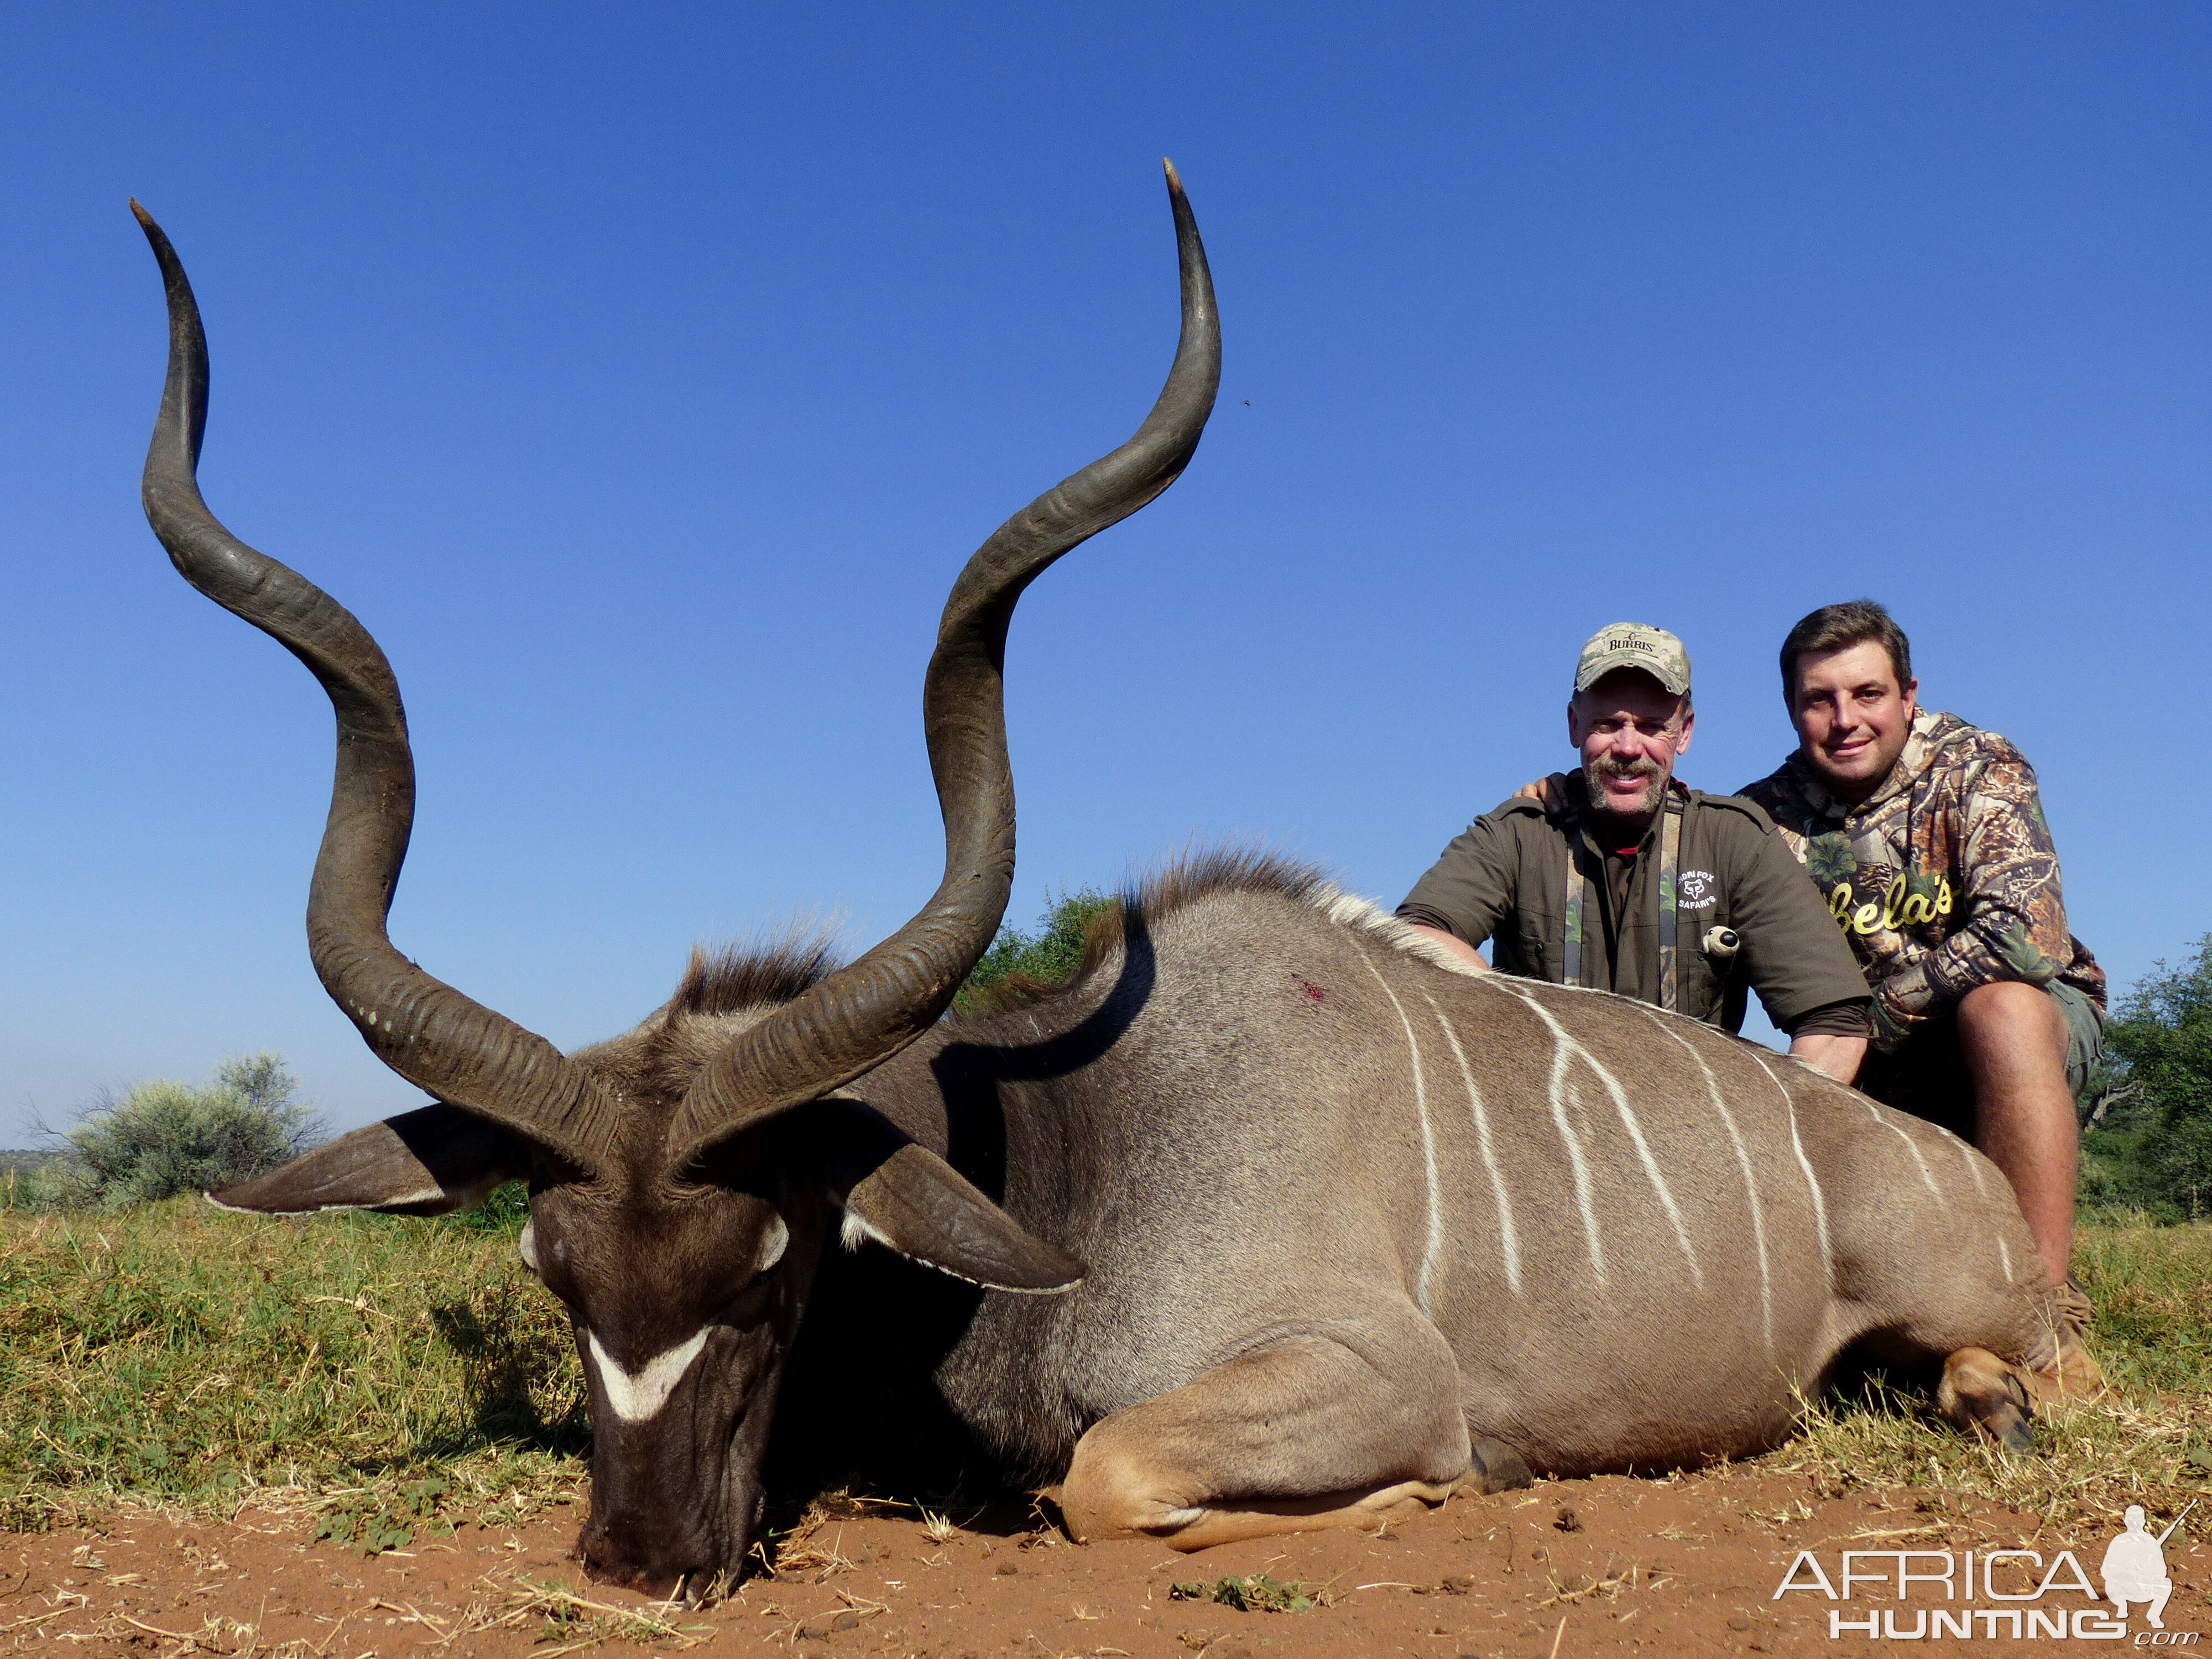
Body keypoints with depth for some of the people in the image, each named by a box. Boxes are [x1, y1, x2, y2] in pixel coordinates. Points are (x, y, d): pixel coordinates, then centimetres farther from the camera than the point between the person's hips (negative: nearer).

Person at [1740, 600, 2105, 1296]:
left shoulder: (1979, 770, -14)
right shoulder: (1768, 814, -4)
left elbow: (2025, 939, -27)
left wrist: (1871, 1014, -21)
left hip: (2035, 1027, -3)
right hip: (1880, 1072, 4)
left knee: (2000, 1004, -36)